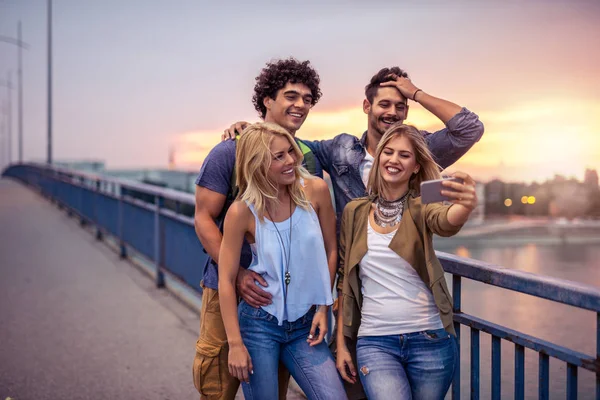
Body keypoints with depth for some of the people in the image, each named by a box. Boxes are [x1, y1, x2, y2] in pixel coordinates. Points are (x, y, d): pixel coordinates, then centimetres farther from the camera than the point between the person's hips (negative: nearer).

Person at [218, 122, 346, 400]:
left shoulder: (315, 191, -7)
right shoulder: (242, 212, -12)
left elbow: (330, 250, 5)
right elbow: (226, 279, -8)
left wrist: (323, 308, 4)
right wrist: (235, 343, -10)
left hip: (305, 325, 2)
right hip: (259, 324, -2)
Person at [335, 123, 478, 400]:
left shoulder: (419, 208, -1)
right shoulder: (354, 212, 5)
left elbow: (446, 221, -26)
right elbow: (346, 280, 10)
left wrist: (467, 205, -49)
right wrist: (341, 343, 7)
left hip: (430, 339, 0)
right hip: (375, 342, 0)